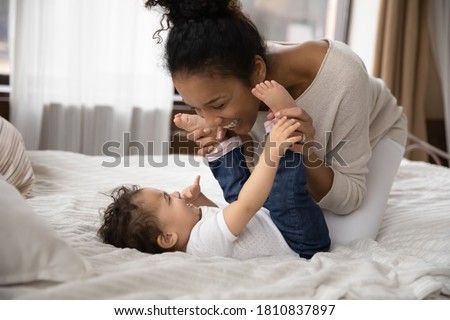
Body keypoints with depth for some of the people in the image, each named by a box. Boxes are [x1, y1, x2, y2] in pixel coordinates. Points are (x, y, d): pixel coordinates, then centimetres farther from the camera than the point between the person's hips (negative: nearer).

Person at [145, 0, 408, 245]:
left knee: (349, 238, -19)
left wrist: (309, 156, -51)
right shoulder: (224, 80, -31)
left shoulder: (339, 76, -45)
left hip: (374, 129, -3)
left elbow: (350, 198, -31)